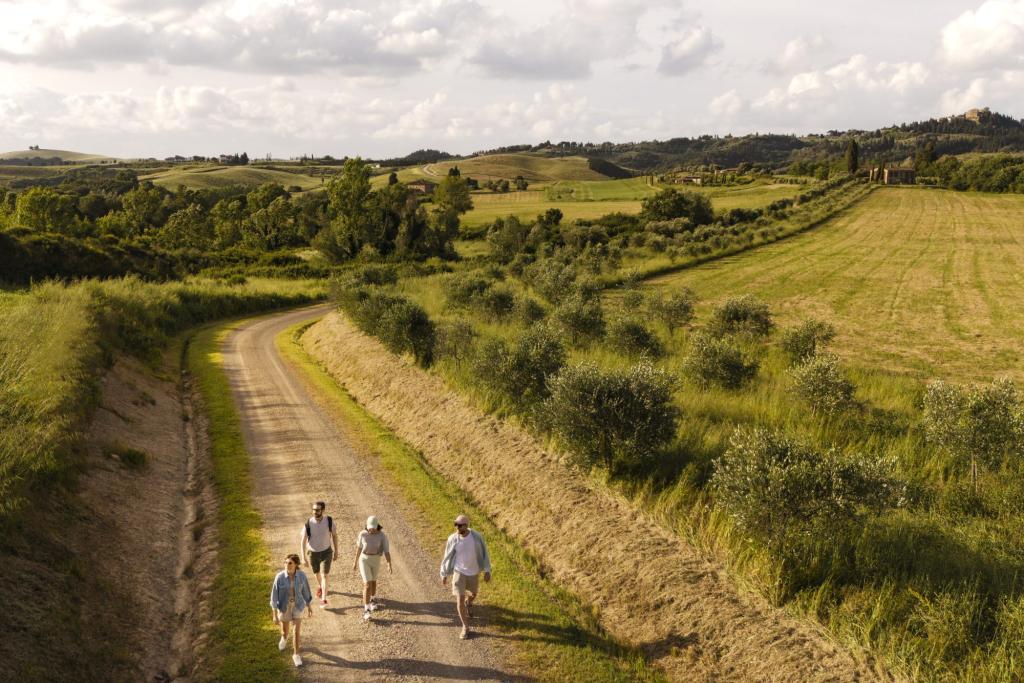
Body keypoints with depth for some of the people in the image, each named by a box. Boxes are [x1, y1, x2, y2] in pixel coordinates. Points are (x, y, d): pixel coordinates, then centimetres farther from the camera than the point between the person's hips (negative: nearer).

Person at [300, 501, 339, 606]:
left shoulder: (329, 521, -19)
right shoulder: (308, 524, -22)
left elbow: (334, 535, -2)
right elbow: (303, 542, -17)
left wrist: (336, 551, 3)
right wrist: (304, 558, -22)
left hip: (326, 552, -1)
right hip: (313, 553, 1)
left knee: (324, 576, -11)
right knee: (317, 574, 23)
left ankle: (323, 599, -8)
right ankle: (320, 586, 55)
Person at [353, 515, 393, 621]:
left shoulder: (383, 535, -16)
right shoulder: (362, 534, -15)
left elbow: (386, 551, -16)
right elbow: (359, 547, -1)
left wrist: (389, 565, -25)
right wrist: (355, 561, 9)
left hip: (376, 560, 2)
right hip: (364, 560, -2)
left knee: (373, 581, 23)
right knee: (367, 585, -9)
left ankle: (373, 599, 51)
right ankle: (366, 611, -2)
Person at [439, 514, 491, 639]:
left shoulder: (476, 536, -20)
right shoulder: (453, 539, -18)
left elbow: (484, 553, -8)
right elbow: (447, 557, -5)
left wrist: (487, 570, -9)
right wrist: (444, 574, 2)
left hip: (474, 572, 1)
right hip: (459, 572, -1)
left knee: (474, 594, 22)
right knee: (460, 599, -5)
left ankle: (469, 602, 60)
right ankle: (465, 627, 12)